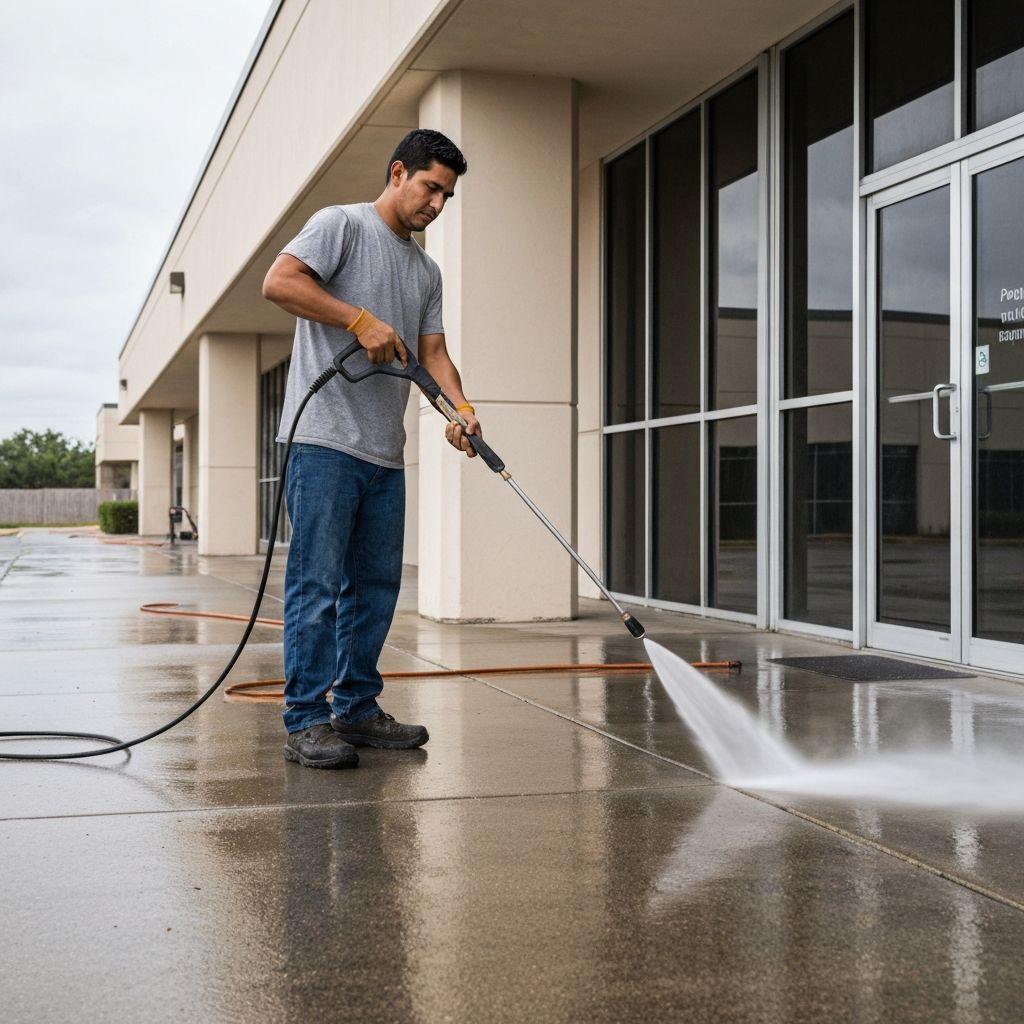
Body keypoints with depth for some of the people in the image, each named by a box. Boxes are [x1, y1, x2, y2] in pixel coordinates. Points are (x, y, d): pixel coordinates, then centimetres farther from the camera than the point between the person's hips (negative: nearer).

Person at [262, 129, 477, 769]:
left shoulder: (427, 272, 23)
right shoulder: (342, 225, 1)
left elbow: (433, 352, 15)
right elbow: (279, 283, -13)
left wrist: (460, 410, -3)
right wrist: (361, 319, -16)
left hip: (386, 452, 8)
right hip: (325, 439, -8)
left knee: (375, 586, 9)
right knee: (318, 584, -8)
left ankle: (357, 709, 18)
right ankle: (306, 722, -5)